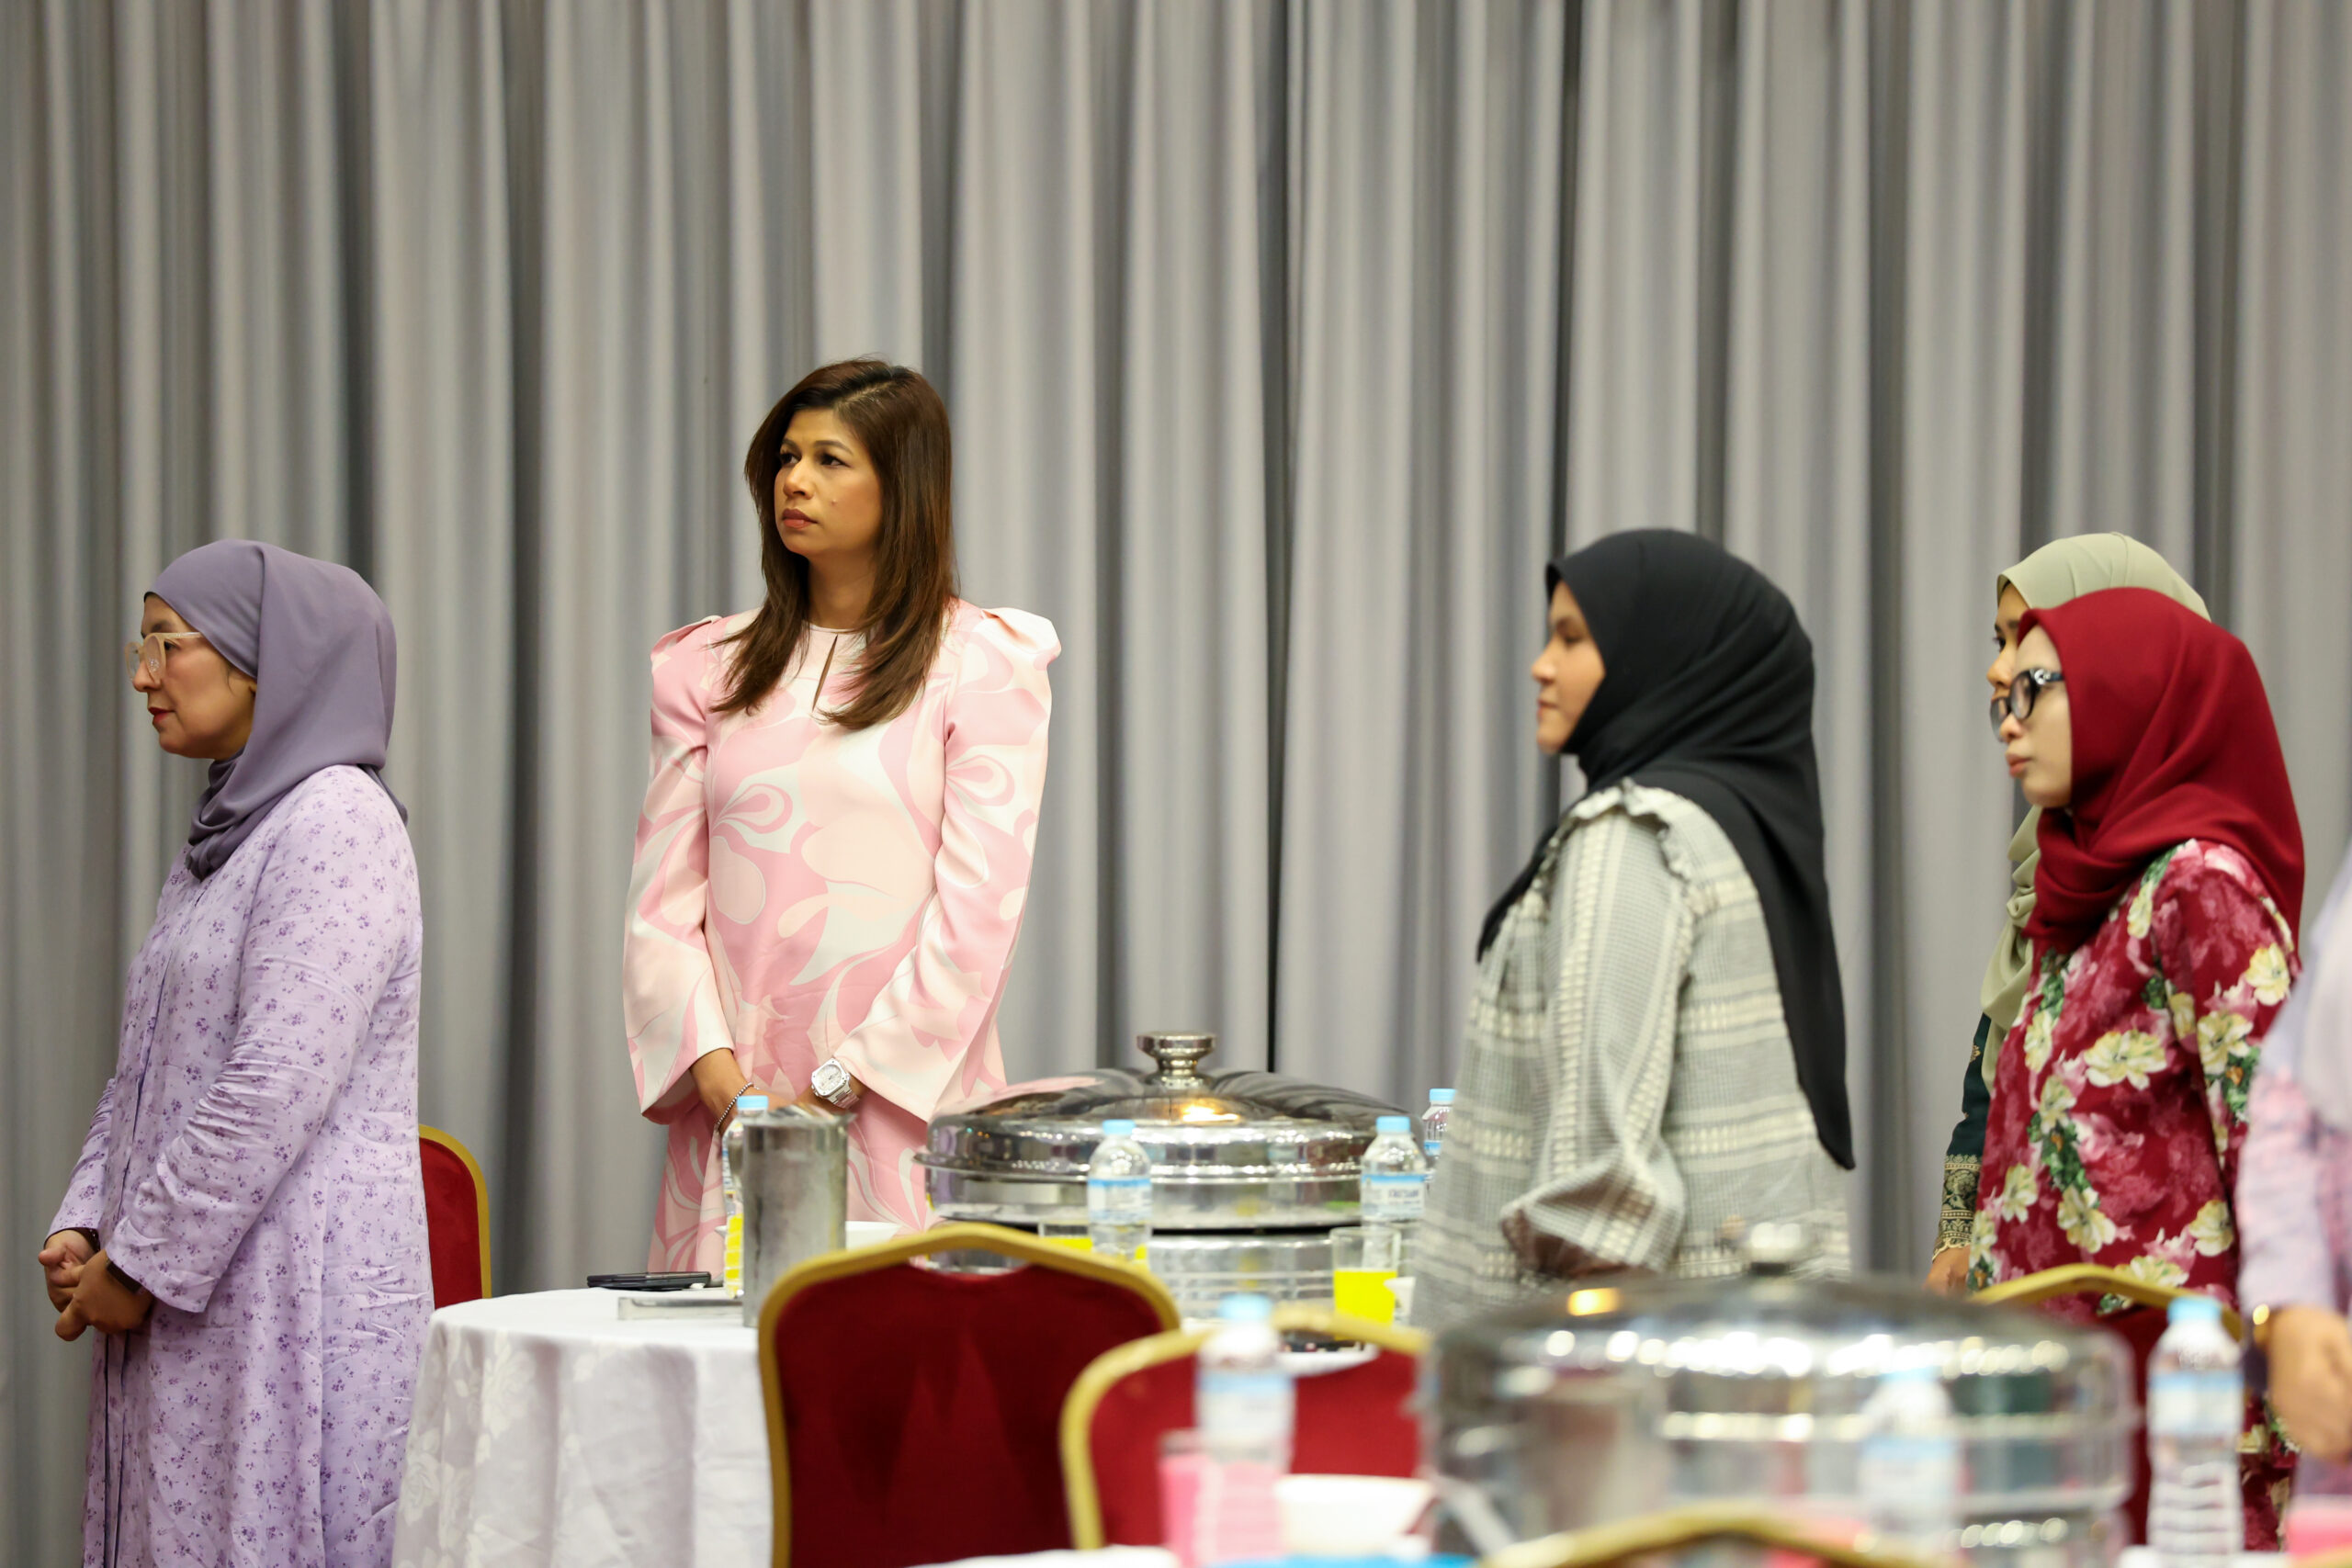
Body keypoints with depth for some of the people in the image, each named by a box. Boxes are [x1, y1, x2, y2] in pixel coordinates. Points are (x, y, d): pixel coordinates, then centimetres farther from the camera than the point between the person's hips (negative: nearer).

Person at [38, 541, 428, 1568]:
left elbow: (278, 1088, -19)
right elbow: (143, 1075, 22)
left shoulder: (337, 822, -11)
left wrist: (140, 1263, -15)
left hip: (298, 1294, -9)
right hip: (190, 1299, 9)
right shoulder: (224, 836, 19)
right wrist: (83, 1228, 8)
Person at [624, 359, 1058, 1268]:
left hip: (904, 1098, -3)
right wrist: (718, 1073, -8)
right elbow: (662, 903, 8)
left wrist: (837, 1088, -11)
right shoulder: (707, 668, 13)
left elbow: (979, 909, -6)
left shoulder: (982, 664, 2)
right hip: (734, 1121, 3)